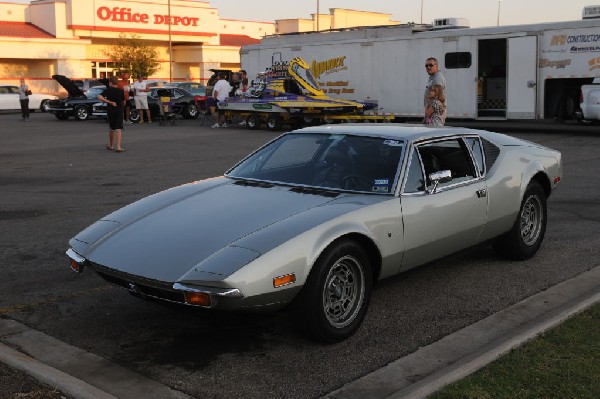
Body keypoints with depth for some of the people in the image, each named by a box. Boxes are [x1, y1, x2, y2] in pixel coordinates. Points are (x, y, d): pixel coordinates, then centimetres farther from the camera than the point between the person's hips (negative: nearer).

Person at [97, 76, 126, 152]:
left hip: (110, 110, 1)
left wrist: (110, 102, -15)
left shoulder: (108, 90, -4)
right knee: (118, 129, -5)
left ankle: (111, 145, 28)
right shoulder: (121, 91, -1)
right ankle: (118, 147, -18)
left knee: (111, 128, 16)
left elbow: (100, 97, -19)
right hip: (119, 110, -1)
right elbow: (124, 102, 4)